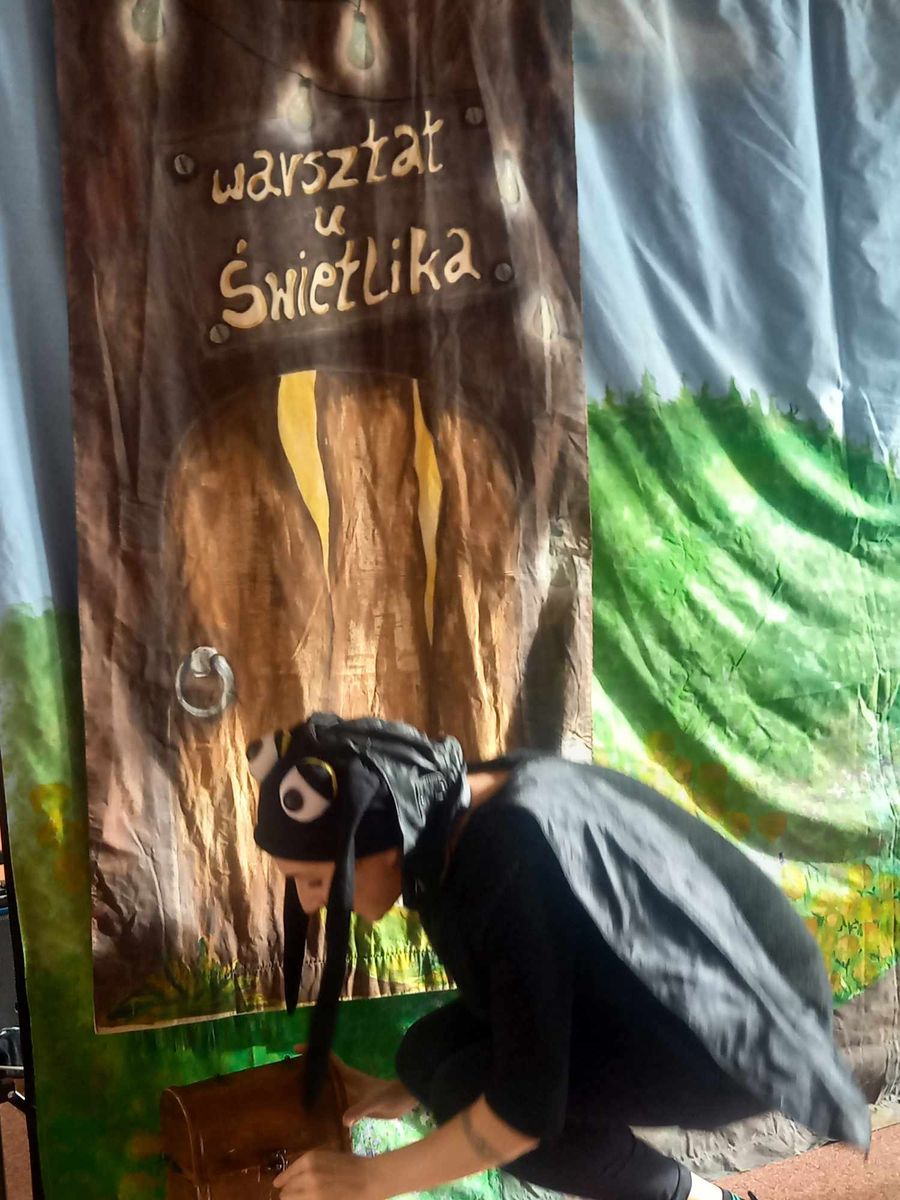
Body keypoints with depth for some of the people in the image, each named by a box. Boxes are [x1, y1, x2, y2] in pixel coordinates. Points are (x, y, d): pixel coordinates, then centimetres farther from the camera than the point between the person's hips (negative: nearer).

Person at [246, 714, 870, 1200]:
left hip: (748, 1017, -8)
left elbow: (526, 1106, -27)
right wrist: (409, 1089, 10)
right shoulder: (449, 818, -7)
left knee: (467, 1088, -20)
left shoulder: (518, 860, -33)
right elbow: (496, 992, 11)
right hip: (654, 987, 8)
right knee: (432, 1052, -4)